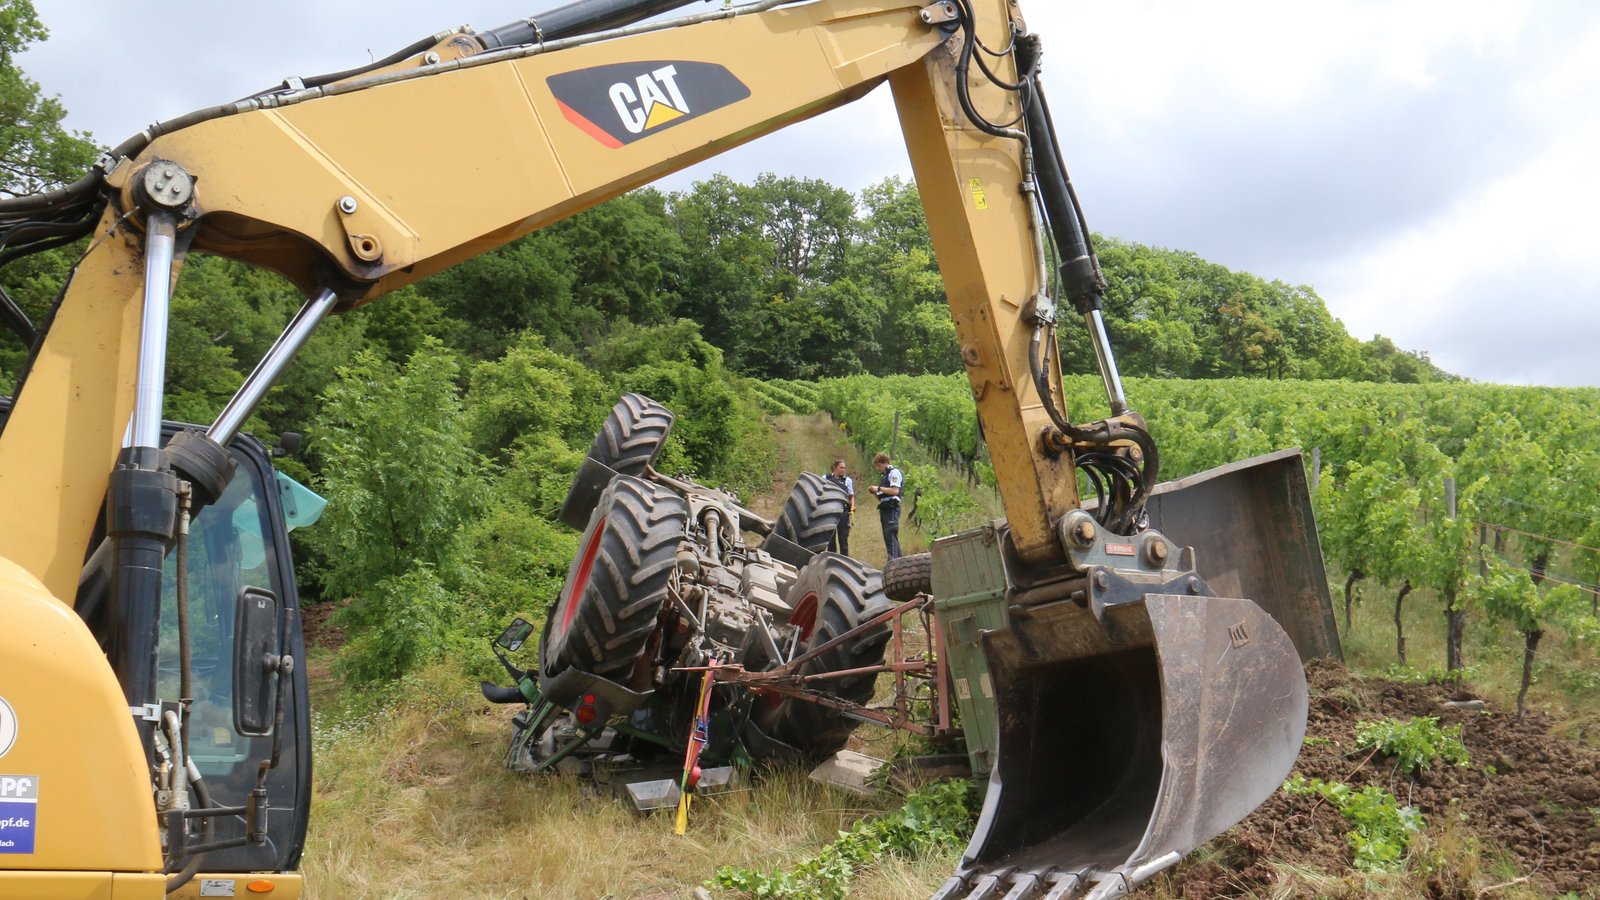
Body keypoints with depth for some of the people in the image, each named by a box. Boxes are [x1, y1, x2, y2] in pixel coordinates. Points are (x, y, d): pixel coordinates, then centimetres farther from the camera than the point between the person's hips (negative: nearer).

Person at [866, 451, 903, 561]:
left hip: (892, 508, -10)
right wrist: (874, 492, 5)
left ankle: (893, 561, -21)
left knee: (891, 536, -16)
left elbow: (895, 490, -16)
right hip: (884, 508, 10)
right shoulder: (883, 476, 23)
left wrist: (879, 488, -13)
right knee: (888, 537, 8)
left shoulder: (894, 472, -4)